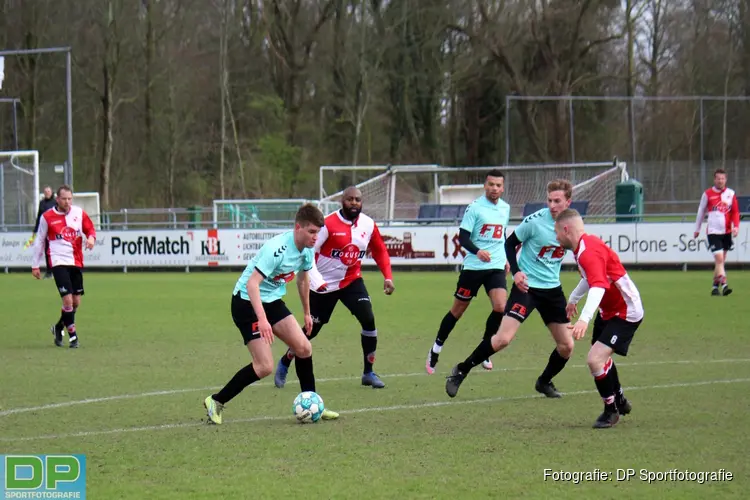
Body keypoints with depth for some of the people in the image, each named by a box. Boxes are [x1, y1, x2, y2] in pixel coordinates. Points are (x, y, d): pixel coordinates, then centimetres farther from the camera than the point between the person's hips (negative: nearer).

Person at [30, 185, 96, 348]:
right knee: (68, 299, -15)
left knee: (76, 302, 7)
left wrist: (91, 238, -8)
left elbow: (90, 229, 17)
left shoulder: (79, 213, 3)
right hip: (58, 262, -4)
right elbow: (39, 241, 6)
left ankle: (59, 327, 31)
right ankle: (72, 335, -2)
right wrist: (35, 265, 7)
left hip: (76, 262, 4)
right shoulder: (47, 217, -3)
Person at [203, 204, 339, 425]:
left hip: (272, 301, 8)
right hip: (247, 301, -8)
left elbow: (303, 278, 20)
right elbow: (252, 284, -34)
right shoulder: (277, 248, -28)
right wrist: (262, 319, -43)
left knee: (304, 348, -1)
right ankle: (216, 402, 0)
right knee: (264, 367, -14)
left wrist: (307, 312, 27)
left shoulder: (307, 249, -1)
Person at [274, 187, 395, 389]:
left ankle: (368, 373, 0)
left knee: (368, 319, -14)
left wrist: (388, 276, -2)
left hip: (352, 281, 4)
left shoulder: (368, 225, -5)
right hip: (325, 285, -4)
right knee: (312, 329, 5)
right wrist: (316, 280, -28)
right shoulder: (329, 224, -20)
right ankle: (284, 364, 30)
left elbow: (380, 251, 10)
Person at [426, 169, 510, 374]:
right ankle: (435, 350, 22)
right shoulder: (475, 207, -9)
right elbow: (463, 237, -13)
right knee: (458, 310, 5)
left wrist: (505, 258, 23)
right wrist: (477, 251, -30)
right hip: (473, 266, -4)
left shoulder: (505, 208, 9)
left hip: (496, 267, 4)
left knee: (500, 307, -16)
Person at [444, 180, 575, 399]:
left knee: (566, 346, 6)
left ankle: (544, 382, 32)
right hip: (527, 285, -5)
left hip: (552, 289, 5)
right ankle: (461, 371, -2)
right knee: (503, 338, -18)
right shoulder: (535, 221, -17)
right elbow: (510, 243, -5)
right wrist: (516, 271, -20)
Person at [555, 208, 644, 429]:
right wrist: (573, 298, 39)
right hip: (608, 310, 11)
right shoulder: (583, 247, 4)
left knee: (595, 359, -21)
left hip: (625, 313, -11)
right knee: (601, 357, 26)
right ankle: (620, 401, 49)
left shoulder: (589, 251, -29)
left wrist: (584, 319, -58)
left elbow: (598, 287, -45)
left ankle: (611, 409, -1)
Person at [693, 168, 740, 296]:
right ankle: (724, 285, -25)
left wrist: (736, 226, -8)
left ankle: (715, 286, 19)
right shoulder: (708, 194, 0)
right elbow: (701, 212, 9)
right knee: (719, 258, -16)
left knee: (721, 260, 9)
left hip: (727, 232, 3)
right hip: (713, 231, -3)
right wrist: (697, 229, 14)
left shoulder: (731, 194, 5)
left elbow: (735, 212, 8)